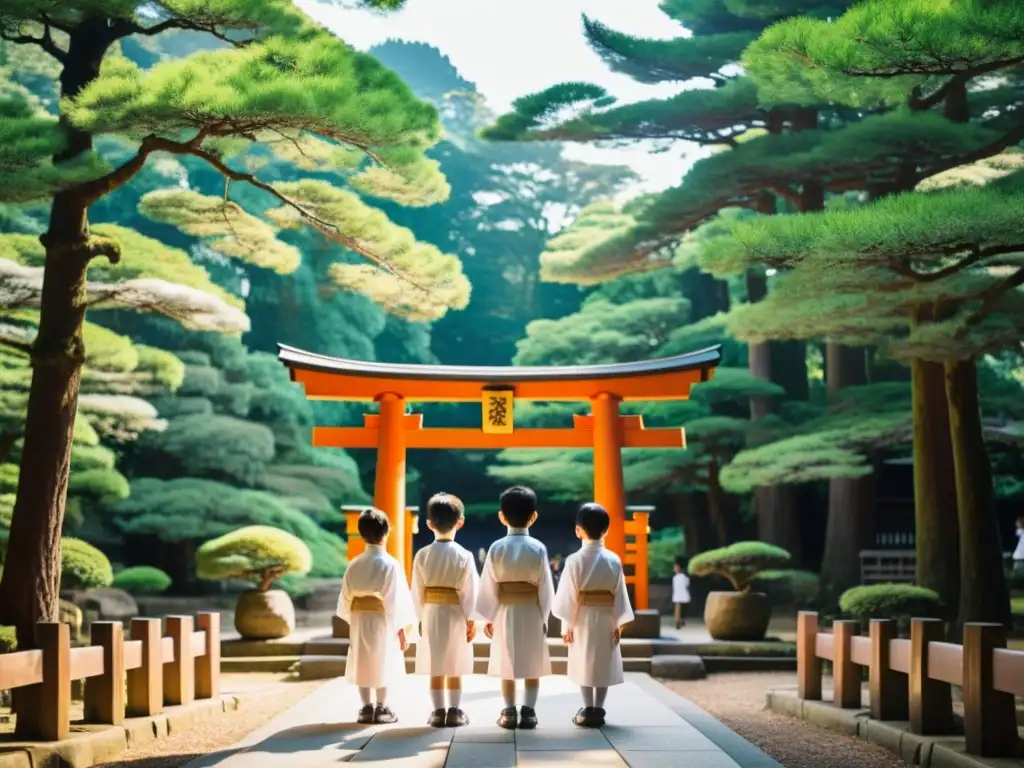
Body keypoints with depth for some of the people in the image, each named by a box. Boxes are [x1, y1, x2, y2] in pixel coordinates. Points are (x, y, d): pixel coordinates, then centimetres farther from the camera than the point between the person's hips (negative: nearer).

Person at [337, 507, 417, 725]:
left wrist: (353, 620, 15)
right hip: (382, 621, -4)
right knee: (382, 664, 4)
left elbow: (346, 597, 4)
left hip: (359, 619, 4)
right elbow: (397, 600, -12)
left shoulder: (354, 565, 1)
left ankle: (366, 708, 13)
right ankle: (381, 709, 6)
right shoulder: (390, 565, -13)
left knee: (362, 663, 11)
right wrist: (402, 629, -5)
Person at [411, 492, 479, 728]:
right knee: (455, 667, 6)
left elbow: (417, 590, -1)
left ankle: (438, 711, 8)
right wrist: (471, 620, 0)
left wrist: (421, 617, 8)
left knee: (435, 666, 7)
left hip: (431, 613, 1)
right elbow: (469, 591, -8)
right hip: (455, 613, -1)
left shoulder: (422, 555, -4)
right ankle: (454, 712, 8)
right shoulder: (464, 556, -9)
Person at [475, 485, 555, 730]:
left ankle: (509, 712, 6)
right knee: (533, 664, 6)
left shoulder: (496, 548, -5)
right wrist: (544, 616, 4)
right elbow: (545, 586, -4)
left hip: (505, 612, 1)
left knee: (506, 664, 7)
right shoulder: (538, 548, -6)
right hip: (531, 613, -1)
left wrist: (488, 617, 4)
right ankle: (528, 711, 1)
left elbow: (488, 586, -3)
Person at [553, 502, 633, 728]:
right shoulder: (614, 560, -3)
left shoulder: (574, 561, -10)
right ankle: (598, 710, 10)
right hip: (606, 620, 2)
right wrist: (619, 623, 6)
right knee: (604, 664, 9)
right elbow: (620, 594, -1)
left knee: (585, 664, 5)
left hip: (582, 619, -2)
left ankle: (588, 710, 5)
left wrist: (567, 625, -3)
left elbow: (568, 595, -9)